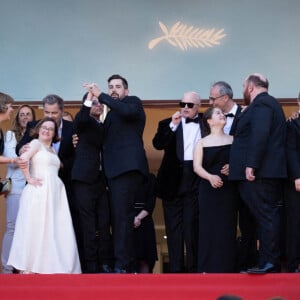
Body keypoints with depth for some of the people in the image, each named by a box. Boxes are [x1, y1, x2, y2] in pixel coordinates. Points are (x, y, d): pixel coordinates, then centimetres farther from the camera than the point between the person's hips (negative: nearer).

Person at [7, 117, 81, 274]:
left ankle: (49, 266, 5)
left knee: (54, 230, 3)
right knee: (36, 228, -8)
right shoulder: (36, 143, 0)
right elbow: (23, 159, -15)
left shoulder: (52, 150, 24)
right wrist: (29, 179, -14)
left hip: (54, 193, 8)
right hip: (39, 192, -8)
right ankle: (28, 268, -6)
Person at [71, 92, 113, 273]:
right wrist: (88, 99, -29)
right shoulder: (84, 122, 4)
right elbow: (80, 119, -21)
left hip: (100, 181, 6)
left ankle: (105, 264, 3)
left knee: (104, 225, 1)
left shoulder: (103, 127, 22)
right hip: (84, 179, -6)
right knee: (88, 226, -6)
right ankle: (90, 266, -5)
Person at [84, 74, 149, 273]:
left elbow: (127, 110, -18)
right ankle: (128, 263, 6)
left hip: (128, 167, -8)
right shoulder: (112, 113, 27)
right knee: (119, 217, 5)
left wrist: (100, 95, -15)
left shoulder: (134, 102, 6)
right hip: (115, 170, 8)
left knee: (122, 217, -14)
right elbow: (106, 139, 18)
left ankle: (122, 266, -16)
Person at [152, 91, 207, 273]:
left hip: (196, 179, -1)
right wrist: (173, 126, -14)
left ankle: (193, 268, 0)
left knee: (192, 223, -4)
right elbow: (158, 144, -6)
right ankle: (176, 268, 4)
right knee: (174, 225, 2)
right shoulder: (168, 124, 10)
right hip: (173, 180, 1)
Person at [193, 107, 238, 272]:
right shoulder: (202, 143, 8)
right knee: (209, 227, -3)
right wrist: (210, 177, -19)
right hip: (209, 189, -1)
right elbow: (197, 167, -1)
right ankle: (207, 267, 0)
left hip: (229, 189, 1)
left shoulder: (233, 140, 9)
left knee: (227, 227, -2)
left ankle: (226, 267, 2)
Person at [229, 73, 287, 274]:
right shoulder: (270, 103, 23)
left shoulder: (261, 104, -9)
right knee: (269, 217, 9)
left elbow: (260, 134, -23)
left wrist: (251, 165, -26)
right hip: (270, 173, 10)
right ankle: (271, 262, 12)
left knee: (266, 217, -9)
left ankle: (269, 263, -9)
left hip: (259, 173, -10)